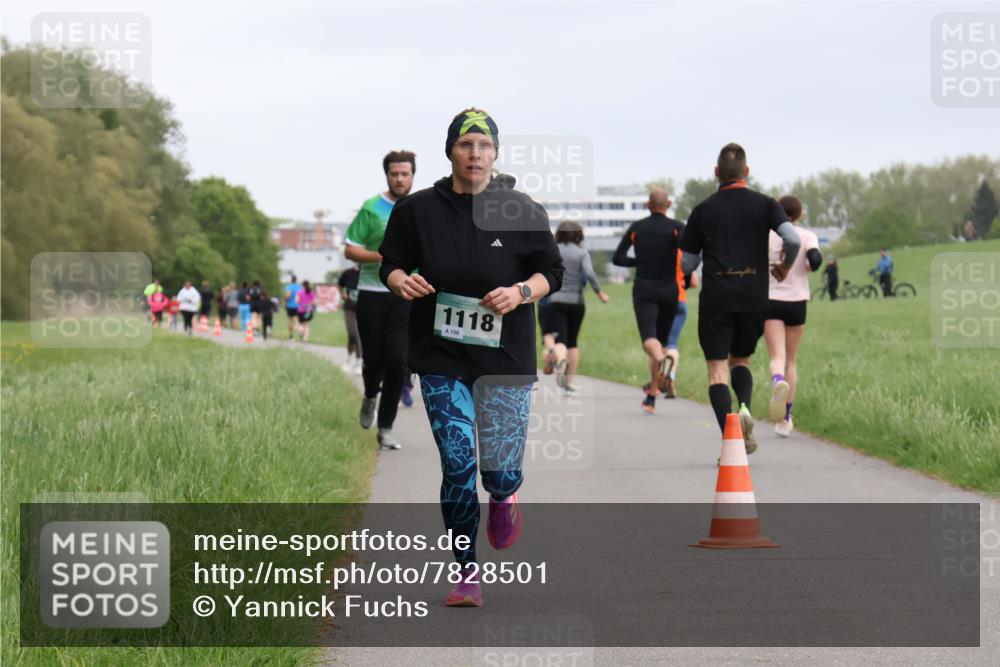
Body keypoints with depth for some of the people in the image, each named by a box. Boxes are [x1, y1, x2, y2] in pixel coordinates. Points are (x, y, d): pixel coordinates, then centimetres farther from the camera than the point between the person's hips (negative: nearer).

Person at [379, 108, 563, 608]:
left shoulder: (521, 212, 0)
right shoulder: (418, 210, 2)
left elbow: (551, 271, 6)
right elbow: (390, 264, 10)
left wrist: (521, 292, -13)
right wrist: (402, 281, -13)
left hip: (505, 360, 0)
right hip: (441, 359, 0)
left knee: (500, 470, -4)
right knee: (457, 466, -7)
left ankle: (503, 498, 36)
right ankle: (467, 573, 8)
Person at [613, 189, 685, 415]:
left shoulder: (636, 227, 7)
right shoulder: (676, 227, 1)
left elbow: (617, 258, 8)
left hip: (644, 289, -1)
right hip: (669, 290, 1)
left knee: (649, 338, -16)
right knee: (662, 340, 14)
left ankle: (662, 359, -53)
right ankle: (651, 397, 15)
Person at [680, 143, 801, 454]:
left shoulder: (703, 210, 4)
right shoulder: (764, 204, 3)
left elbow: (687, 264, 8)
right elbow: (793, 240, -11)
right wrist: (785, 266, 9)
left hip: (716, 298, -1)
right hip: (754, 297, 2)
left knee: (718, 367, 0)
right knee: (741, 360, 20)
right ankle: (744, 408, -10)